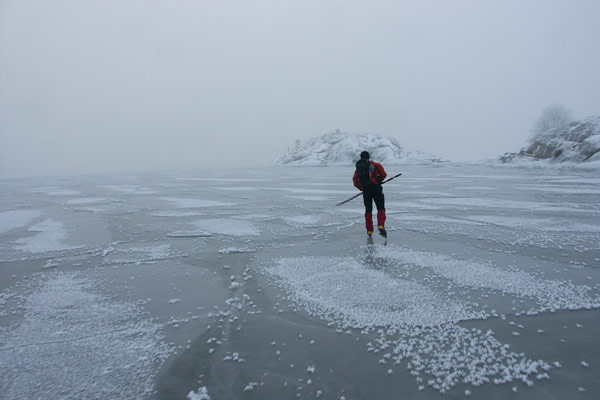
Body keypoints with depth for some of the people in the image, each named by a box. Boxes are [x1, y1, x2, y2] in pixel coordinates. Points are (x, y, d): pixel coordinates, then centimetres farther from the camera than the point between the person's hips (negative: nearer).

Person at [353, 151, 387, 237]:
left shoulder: (358, 168, 17)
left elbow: (355, 183, 12)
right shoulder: (375, 164, 9)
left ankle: (369, 231, 16)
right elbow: (383, 175, 4)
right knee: (381, 208, 0)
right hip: (376, 188, -3)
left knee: (368, 210, 14)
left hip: (365, 190, 3)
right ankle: (381, 226, -21)